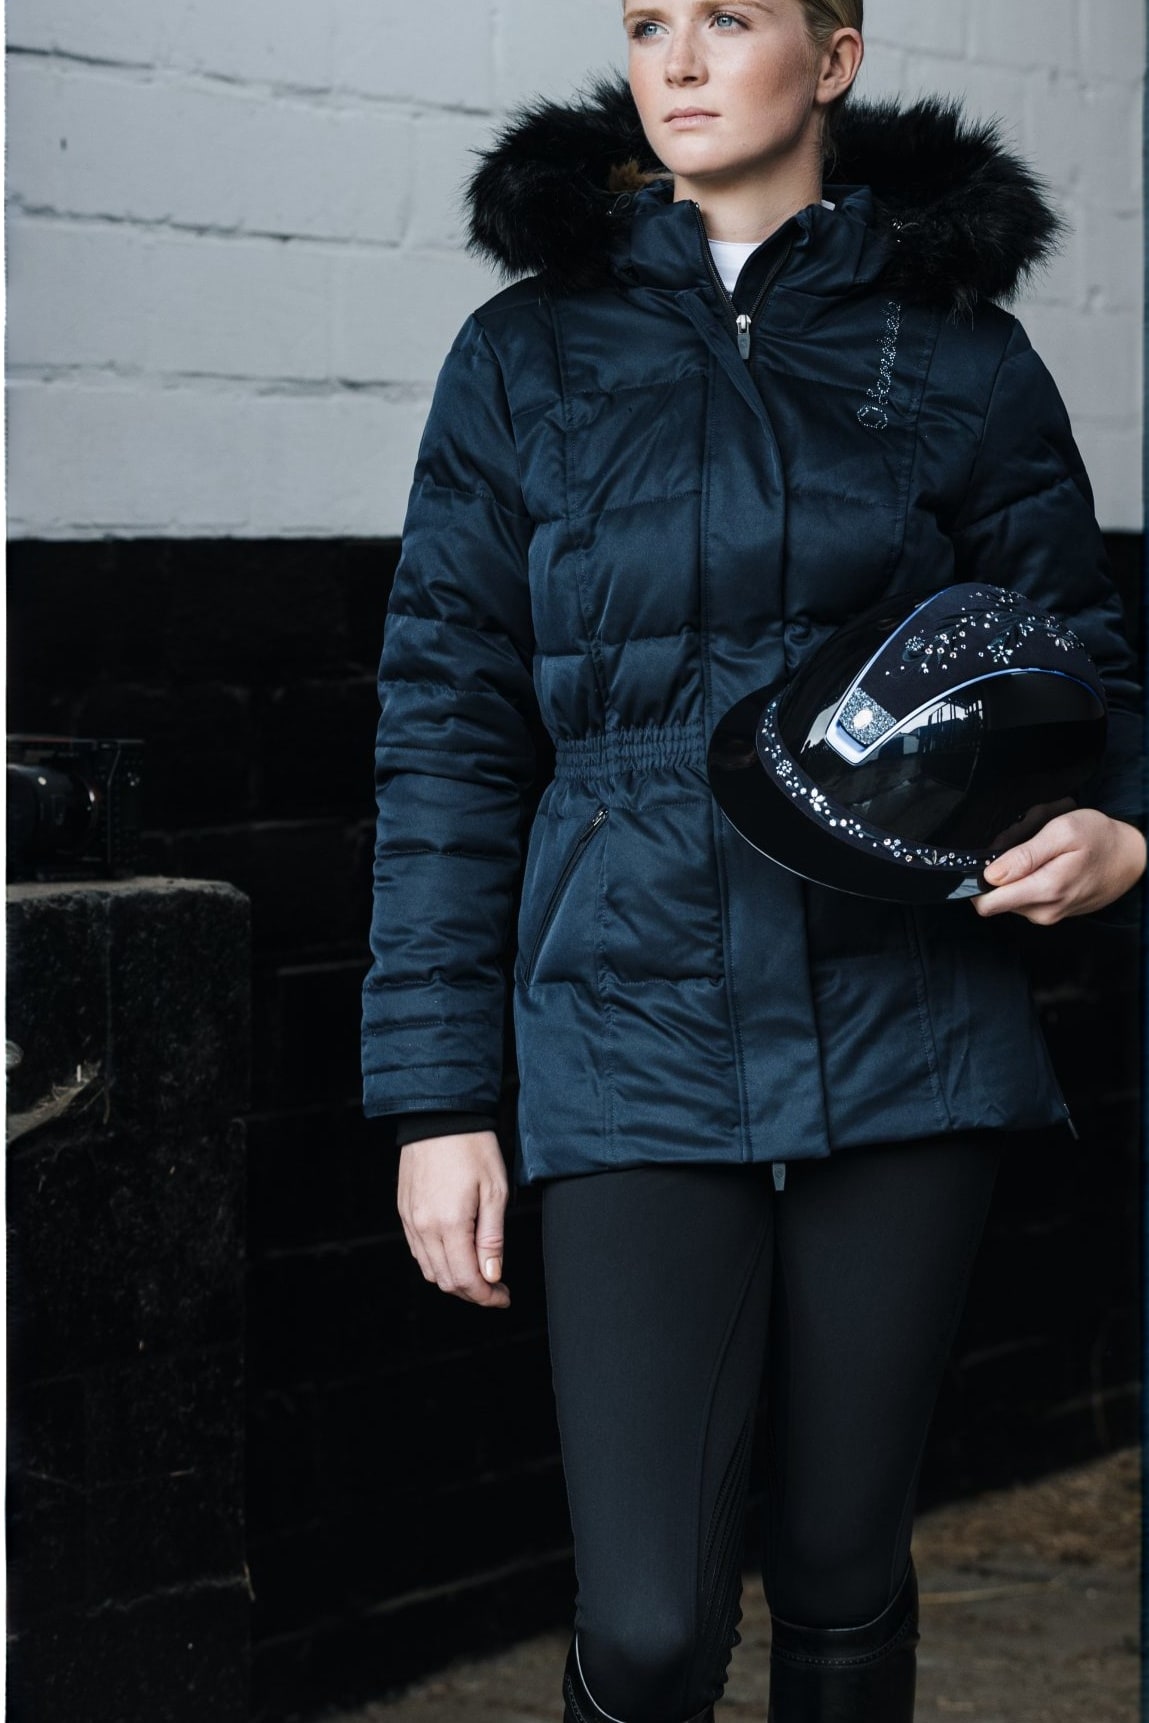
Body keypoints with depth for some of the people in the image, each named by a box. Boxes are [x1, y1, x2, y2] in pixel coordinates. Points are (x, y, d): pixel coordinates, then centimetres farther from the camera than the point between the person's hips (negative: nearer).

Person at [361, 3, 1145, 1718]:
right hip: (636, 1045, -1)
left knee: (844, 1577, 9)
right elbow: (446, 738, 6)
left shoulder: (956, 351, 6)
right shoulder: (528, 356, 6)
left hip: (901, 1041, 1)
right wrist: (436, 1094, 1)